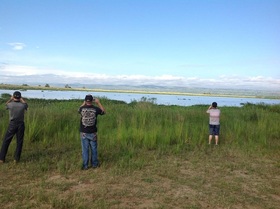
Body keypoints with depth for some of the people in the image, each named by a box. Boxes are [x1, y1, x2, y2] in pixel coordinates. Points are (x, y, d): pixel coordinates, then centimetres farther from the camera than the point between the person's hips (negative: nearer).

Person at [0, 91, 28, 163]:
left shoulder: (10, 105, -11)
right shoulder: (22, 105, -9)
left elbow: (6, 104, 15)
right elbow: (26, 104, 18)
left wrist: (11, 99, 27)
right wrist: (21, 99, 27)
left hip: (12, 125, -1)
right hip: (21, 125, 1)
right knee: (19, 142, 9)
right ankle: (16, 158, 11)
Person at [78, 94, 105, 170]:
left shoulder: (82, 108, -8)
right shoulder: (96, 109, -10)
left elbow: (79, 110, 19)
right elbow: (103, 111, 11)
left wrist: (84, 103, 24)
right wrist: (98, 103, 15)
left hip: (83, 133, 0)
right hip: (93, 133, 0)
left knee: (85, 149, 8)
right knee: (94, 149, 13)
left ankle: (85, 166, 13)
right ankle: (94, 164, 24)